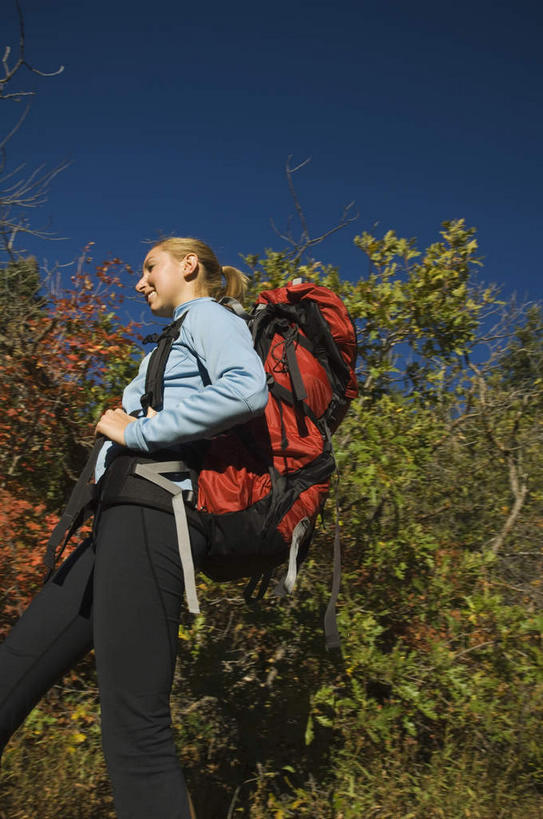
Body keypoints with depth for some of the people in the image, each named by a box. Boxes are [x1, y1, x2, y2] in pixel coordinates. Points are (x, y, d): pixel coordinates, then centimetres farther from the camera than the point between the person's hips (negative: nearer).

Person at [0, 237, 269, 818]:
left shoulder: (208, 315, 5)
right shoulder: (181, 340, 32)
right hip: (125, 517, 10)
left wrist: (137, 432, -13)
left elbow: (247, 389, -19)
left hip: (154, 513, -10)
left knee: (133, 725, -11)